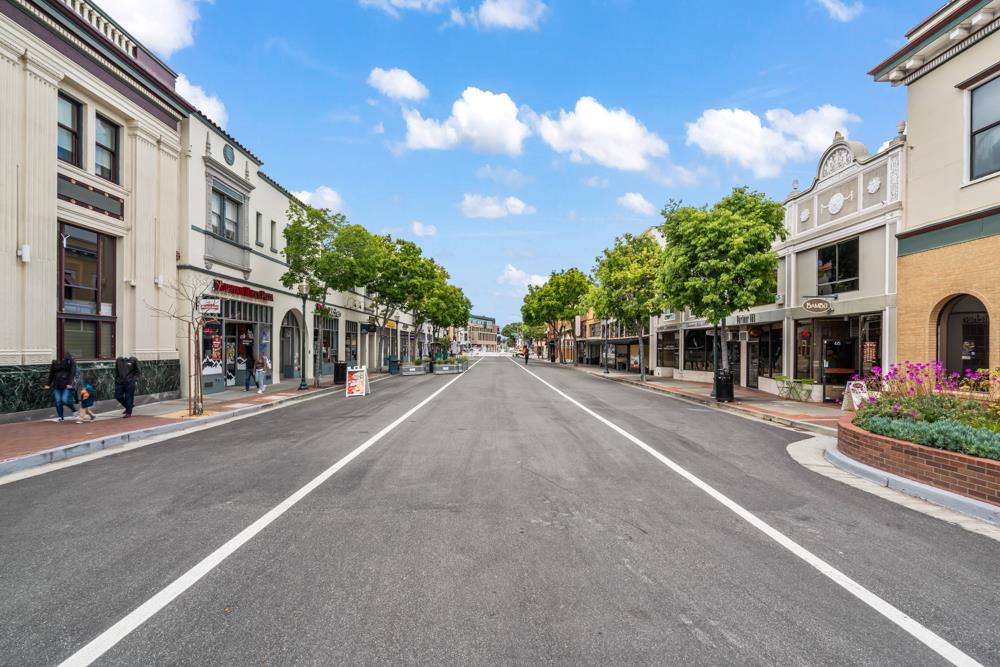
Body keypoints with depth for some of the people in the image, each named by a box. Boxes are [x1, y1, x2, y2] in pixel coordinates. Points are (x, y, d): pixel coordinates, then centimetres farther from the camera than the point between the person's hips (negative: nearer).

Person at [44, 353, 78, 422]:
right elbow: (51, 374, 18)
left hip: (66, 385, -5)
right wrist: (48, 384, 14)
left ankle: (75, 411, 9)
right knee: (57, 401, 1)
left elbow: (72, 372, -8)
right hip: (57, 385, 5)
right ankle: (60, 417, 12)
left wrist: (70, 383, -17)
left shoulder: (70, 361, -3)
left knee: (65, 400, -14)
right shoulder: (55, 362, 10)